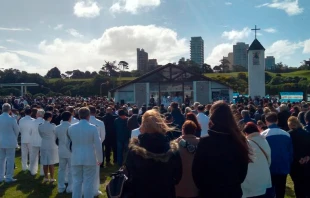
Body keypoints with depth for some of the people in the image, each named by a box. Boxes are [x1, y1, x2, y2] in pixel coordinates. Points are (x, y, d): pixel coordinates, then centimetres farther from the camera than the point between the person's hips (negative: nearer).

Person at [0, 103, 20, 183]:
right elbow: (17, 130, -6)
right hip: (10, 142, -5)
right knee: (10, 160, 4)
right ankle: (9, 177, 8)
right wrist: (15, 138, 12)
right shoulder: (12, 119, -16)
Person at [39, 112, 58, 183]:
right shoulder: (52, 126, -15)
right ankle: (52, 178, 11)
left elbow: (41, 135, 9)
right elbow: (56, 135, -5)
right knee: (51, 163, 4)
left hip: (43, 146, 4)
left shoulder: (40, 126, -3)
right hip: (52, 145, -3)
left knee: (45, 163, 10)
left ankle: (46, 177, 18)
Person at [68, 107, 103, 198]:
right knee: (88, 183, 4)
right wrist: (100, 159, 5)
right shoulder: (93, 128, -9)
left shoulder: (71, 128, 0)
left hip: (76, 159, 3)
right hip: (90, 159, -3)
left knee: (76, 182, 11)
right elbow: (98, 145, -6)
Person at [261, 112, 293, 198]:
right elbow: (291, 152, 4)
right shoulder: (286, 134, -3)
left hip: (269, 168, -2)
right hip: (283, 168, 3)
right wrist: (288, 166, 16)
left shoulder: (263, 135, -11)